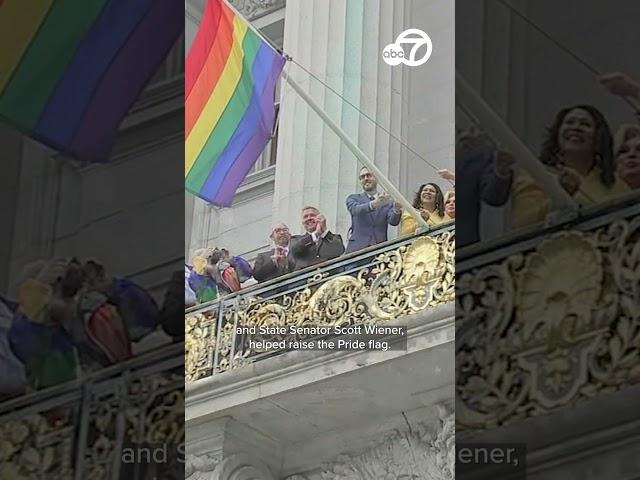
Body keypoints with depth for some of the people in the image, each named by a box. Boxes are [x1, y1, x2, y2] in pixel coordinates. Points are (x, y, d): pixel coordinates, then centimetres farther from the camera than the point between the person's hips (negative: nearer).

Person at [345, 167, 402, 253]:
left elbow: (393, 221, -1)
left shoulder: (387, 201, 15)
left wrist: (396, 210, -25)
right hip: (357, 248, -1)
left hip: (380, 248, 1)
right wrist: (374, 204, -28)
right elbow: (355, 210, -9)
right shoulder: (353, 198, 14)